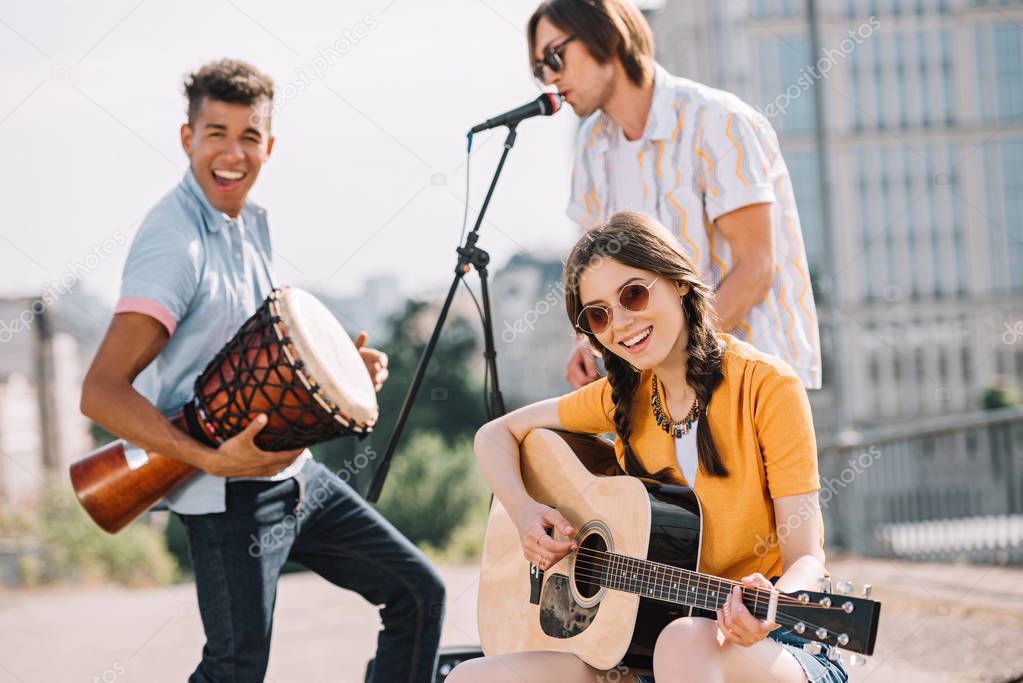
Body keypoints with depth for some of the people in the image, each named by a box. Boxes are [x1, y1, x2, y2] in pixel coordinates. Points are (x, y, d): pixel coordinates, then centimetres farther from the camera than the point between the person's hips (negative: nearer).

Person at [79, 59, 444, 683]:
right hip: (230, 496, -9)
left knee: (419, 593, 11)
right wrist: (212, 460, -33)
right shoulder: (175, 241, -18)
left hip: (293, 475, 9)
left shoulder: (251, 222, 9)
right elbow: (102, 392, -25)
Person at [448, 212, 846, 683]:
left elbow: (806, 557, -13)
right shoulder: (624, 396, 9)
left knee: (685, 641, -42)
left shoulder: (767, 387, -8)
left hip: (771, 643, -5)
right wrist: (524, 512, -2)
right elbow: (496, 435, 19)